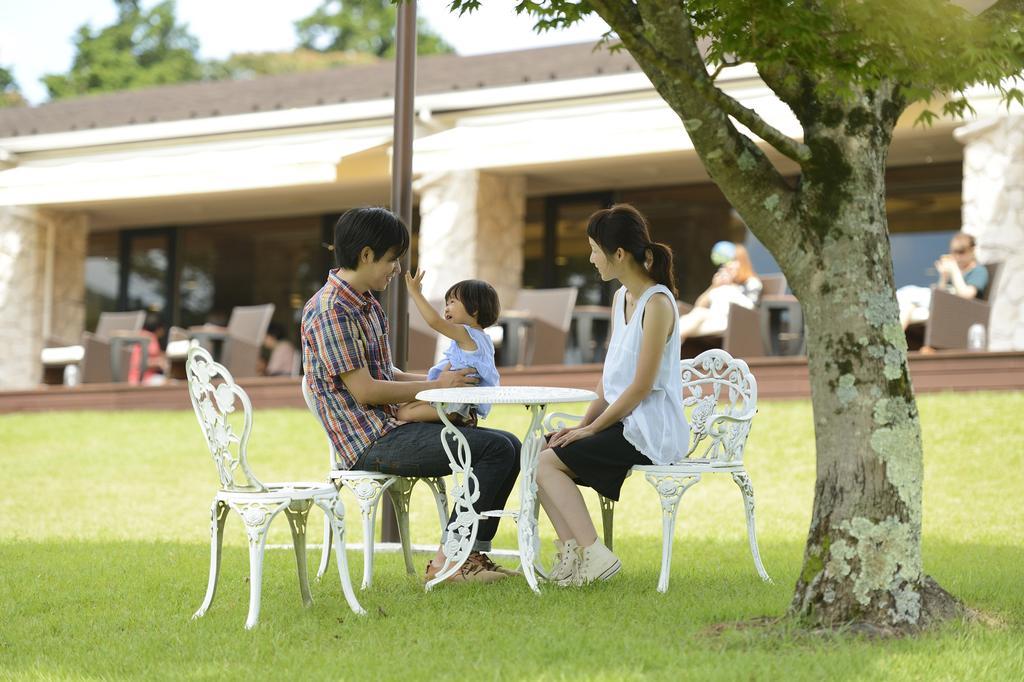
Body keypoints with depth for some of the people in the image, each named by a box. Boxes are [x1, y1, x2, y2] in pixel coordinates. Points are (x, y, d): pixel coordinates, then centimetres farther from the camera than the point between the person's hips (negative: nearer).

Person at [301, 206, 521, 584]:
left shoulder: (366, 305, 16)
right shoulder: (330, 311, -15)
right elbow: (365, 391, -18)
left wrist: (440, 379, 5)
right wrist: (436, 386, -11)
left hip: (394, 427, 10)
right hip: (371, 443, -10)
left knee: (508, 446, 4)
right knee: (495, 448, -18)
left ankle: (475, 554, 4)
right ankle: (446, 561, -13)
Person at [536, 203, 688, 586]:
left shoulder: (657, 303, -16)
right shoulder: (621, 298, 13)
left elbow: (641, 386, -18)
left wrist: (592, 428, -13)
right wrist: (584, 423, 4)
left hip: (650, 432, -9)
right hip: (623, 423, 9)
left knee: (550, 462, -16)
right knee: (539, 452, -3)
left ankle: (593, 553, -14)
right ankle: (571, 550, -5)